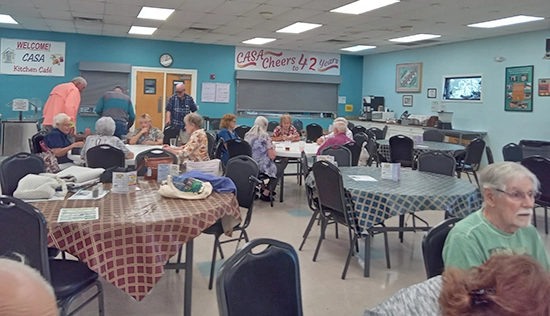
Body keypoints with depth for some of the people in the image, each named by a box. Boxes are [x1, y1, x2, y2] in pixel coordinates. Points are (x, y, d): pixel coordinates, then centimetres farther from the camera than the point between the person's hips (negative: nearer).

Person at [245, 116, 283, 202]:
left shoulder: (247, 135, 3)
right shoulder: (265, 136, -14)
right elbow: (272, 156, -15)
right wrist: (273, 148, 6)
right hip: (260, 167, -7)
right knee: (280, 168, 22)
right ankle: (265, 193, 16)